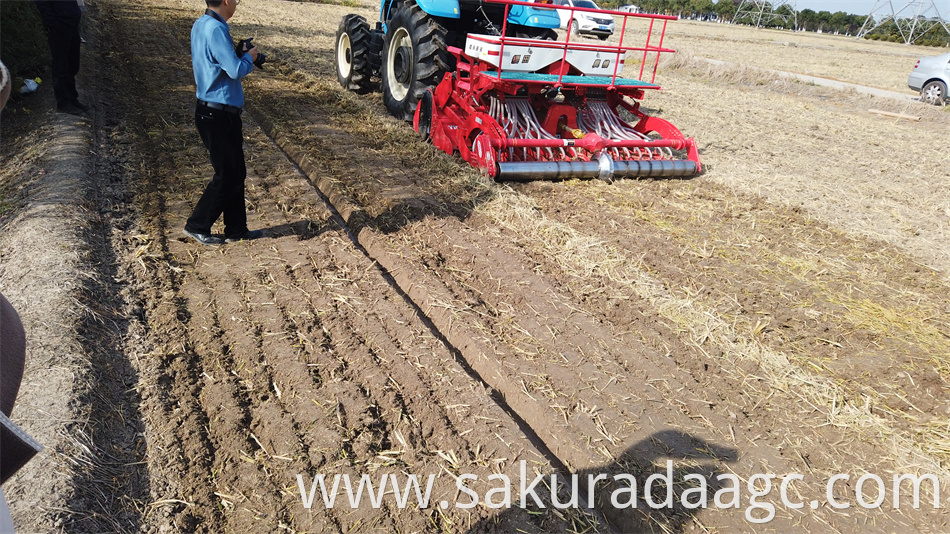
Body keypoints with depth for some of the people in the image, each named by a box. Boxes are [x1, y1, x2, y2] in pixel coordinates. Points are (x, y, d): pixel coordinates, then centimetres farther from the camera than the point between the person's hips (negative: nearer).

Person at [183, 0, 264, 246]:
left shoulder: (201, 24, 10)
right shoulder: (216, 29, -20)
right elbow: (236, 70, -25)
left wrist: (240, 55, 7)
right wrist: (249, 57, -5)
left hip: (213, 112, 10)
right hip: (218, 114, -10)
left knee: (236, 173, 14)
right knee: (227, 176, 1)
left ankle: (236, 229, 22)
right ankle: (197, 226, 13)